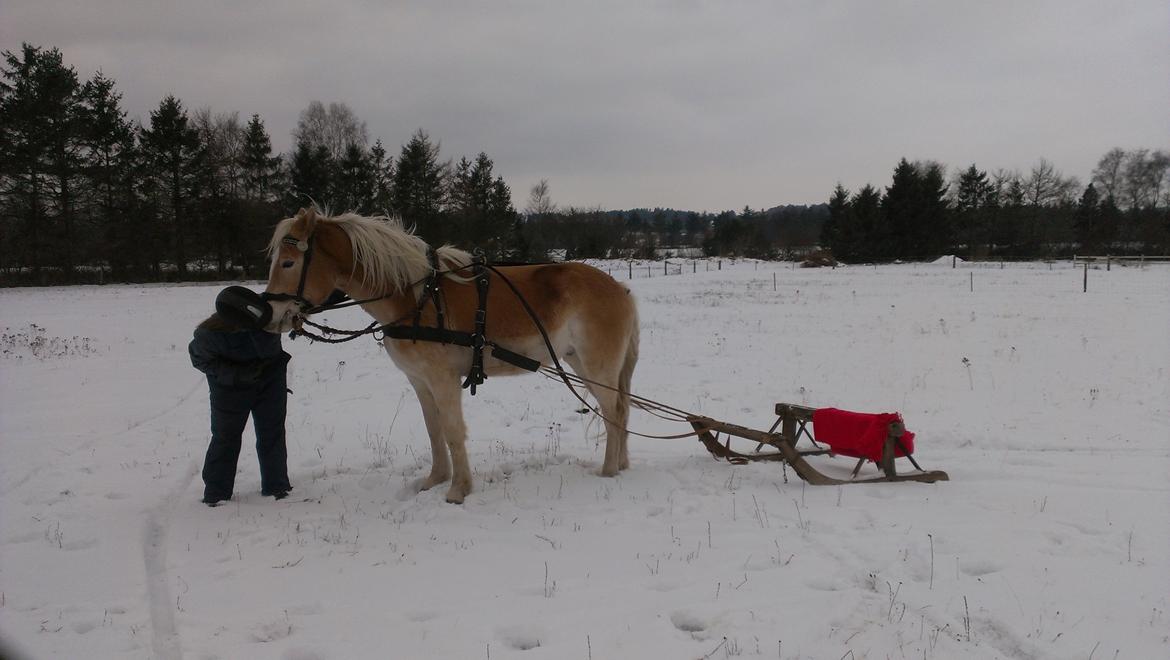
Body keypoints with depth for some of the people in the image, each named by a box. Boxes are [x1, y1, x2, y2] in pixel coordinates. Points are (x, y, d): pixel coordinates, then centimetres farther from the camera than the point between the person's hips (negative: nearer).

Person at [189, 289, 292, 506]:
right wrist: (237, 373, -25)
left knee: (272, 433, 7)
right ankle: (216, 492, 21)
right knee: (226, 436, 7)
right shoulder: (208, 334, -31)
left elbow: (268, 351, -21)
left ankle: (276, 486, 19)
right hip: (231, 386, -2)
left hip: (270, 377, 2)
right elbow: (200, 360, -14)